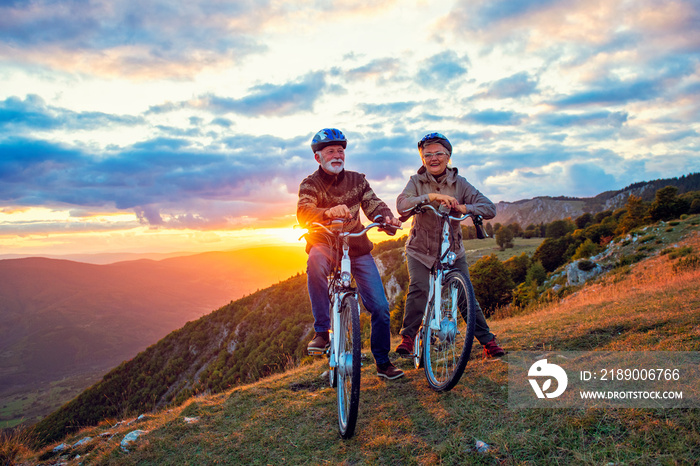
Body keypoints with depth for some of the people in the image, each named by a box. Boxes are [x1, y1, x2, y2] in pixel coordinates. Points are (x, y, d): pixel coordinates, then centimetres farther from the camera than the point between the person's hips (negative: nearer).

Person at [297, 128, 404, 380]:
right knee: (316, 259, -40)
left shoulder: (357, 180, 5)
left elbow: (374, 205, -3)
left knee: (380, 307, -4)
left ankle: (383, 363, 17)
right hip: (326, 245, -3)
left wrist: (387, 217, -28)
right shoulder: (310, 184, -6)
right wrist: (328, 212, -46)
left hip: (358, 249, 3)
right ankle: (321, 331, -28)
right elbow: (303, 212, -24)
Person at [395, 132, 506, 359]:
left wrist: (462, 208, -30)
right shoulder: (417, 182, -6)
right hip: (420, 249, -1)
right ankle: (407, 337, -2)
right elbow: (402, 204, -26)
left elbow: (489, 208, -12)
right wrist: (432, 196, -39)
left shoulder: (459, 183, -4)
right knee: (419, 289, -19)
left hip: (452, 250, 1)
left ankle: (487, 340, 13)